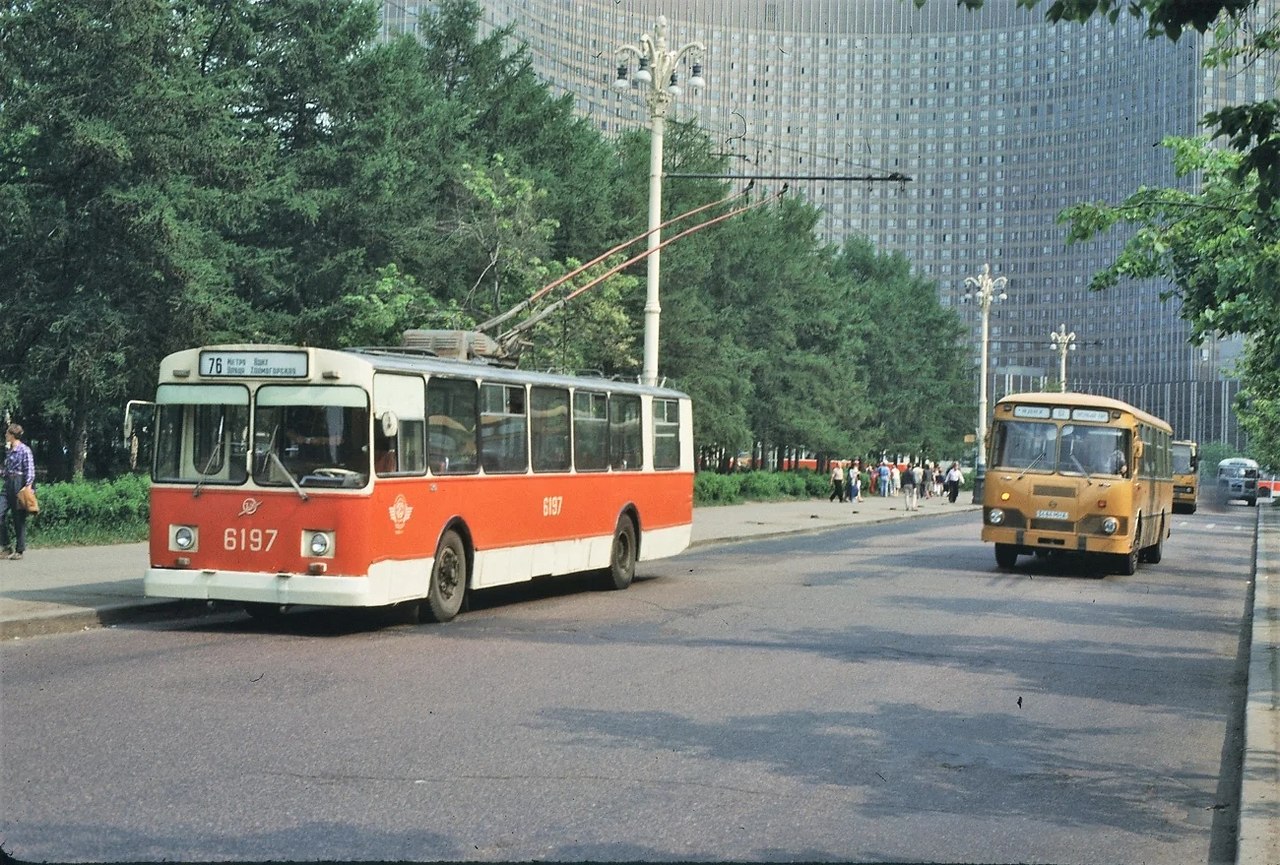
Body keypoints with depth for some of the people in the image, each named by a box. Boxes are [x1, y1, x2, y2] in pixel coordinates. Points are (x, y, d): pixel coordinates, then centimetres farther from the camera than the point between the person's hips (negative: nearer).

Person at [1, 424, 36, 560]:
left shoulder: (24, 450, -8)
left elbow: (30, 471, -12)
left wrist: (28, 486, -17)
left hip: (19, 485, -7)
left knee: (19, 518, -1)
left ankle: (19, 550, 7)